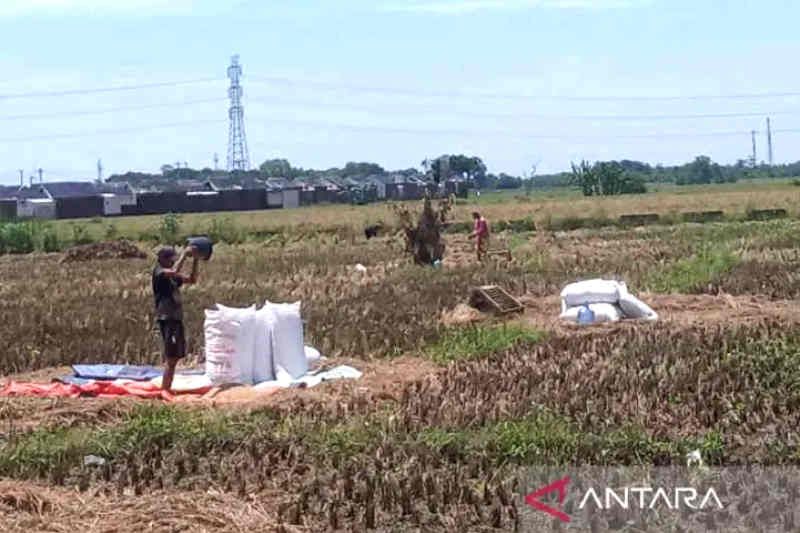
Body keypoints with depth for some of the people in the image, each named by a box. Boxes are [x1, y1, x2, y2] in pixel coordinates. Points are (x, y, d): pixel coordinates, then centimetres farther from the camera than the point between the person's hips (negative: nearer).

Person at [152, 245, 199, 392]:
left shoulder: (173, 276, 17)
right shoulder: (158, 271, -7)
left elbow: (192, 280, 18)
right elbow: (174, 271, -27)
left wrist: (195, 260, 9)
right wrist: (184, 254, -18)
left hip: (176, 318, 9)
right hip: (166, 318, -9)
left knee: (175, 357, 12)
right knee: (171, 357, -13)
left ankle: (167, 390, 17)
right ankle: (164, 390, -13)